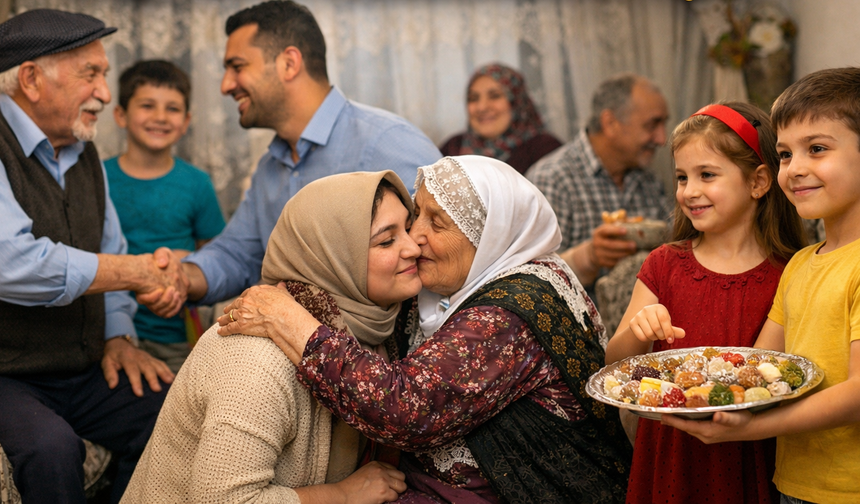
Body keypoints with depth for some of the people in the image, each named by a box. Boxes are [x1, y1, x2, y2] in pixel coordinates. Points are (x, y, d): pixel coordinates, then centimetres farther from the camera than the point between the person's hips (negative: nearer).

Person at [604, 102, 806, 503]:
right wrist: (636, 334, -22)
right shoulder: (665, 265, 2)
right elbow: (611, 366, -1)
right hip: (668, 454, 2)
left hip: (749, 464, -2)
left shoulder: (787, 276, -6)